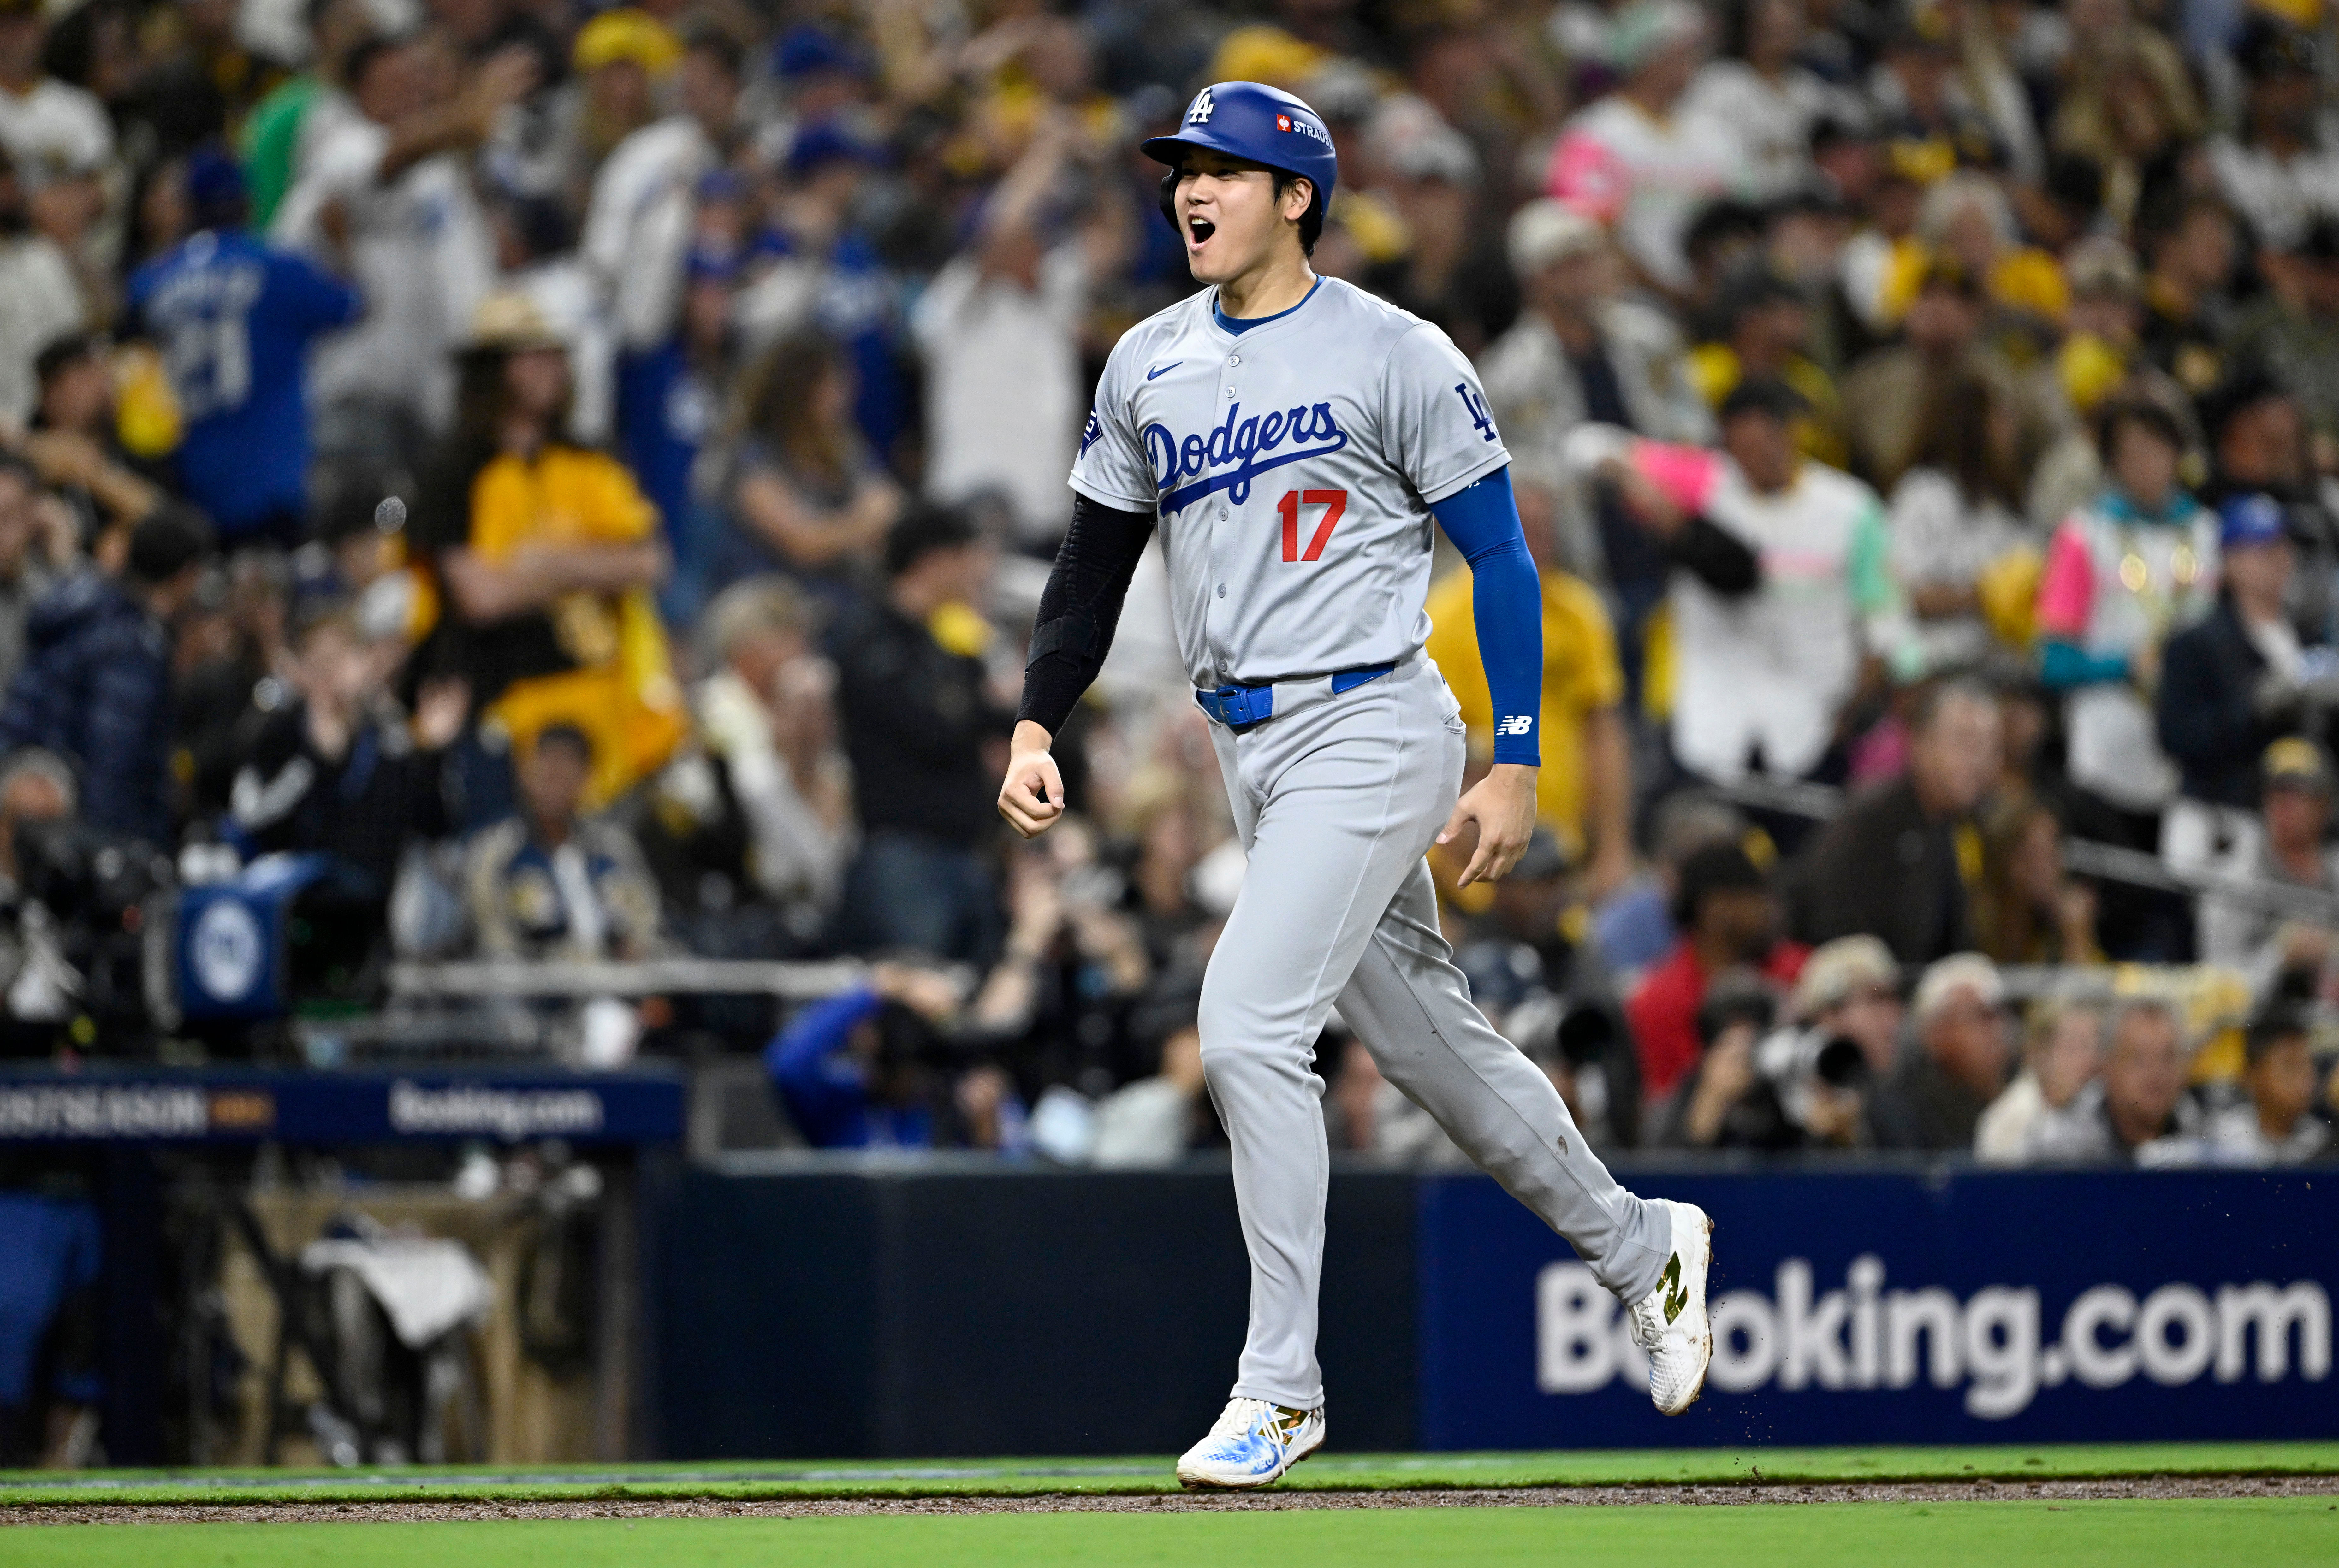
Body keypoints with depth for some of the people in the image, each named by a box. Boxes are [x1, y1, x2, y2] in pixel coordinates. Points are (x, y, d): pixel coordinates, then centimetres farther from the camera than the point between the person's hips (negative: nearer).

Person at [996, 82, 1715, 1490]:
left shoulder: (1394, 356, -8)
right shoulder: (1148, 367, 9)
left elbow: (1501, 557, -6)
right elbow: (1097, 563, 16)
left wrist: (1517, 764, -10)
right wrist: (1037, 726, 4)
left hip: (1368, 730, -7)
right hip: (1247, 746, 7)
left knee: (1248, 1028, -18)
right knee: (1430, 1042, 15)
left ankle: (1282, 1387, -11)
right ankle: (1641, 1246, 35)